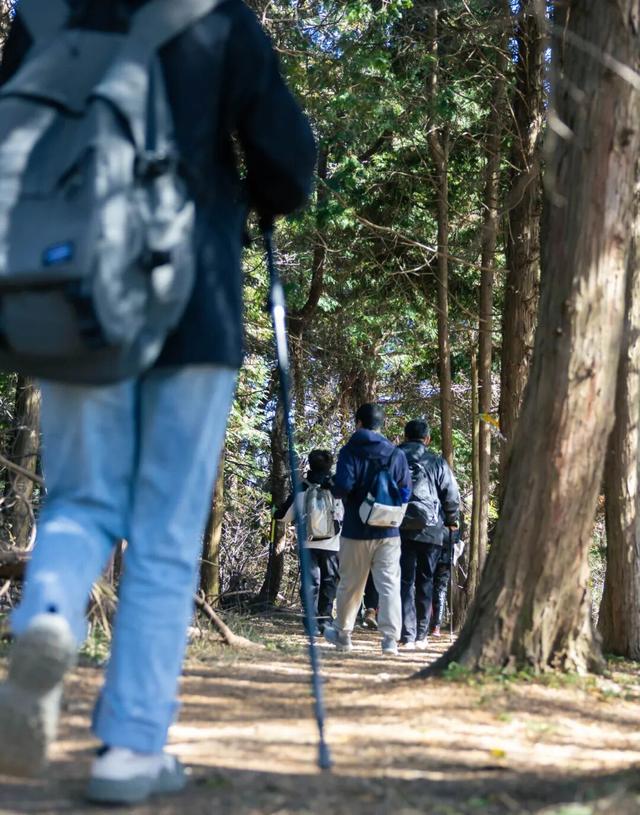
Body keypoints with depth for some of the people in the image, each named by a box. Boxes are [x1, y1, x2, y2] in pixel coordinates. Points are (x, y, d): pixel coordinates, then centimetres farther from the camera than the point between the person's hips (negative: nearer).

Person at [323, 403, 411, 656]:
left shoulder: (350, 451, -6)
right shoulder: (396, 454, 1)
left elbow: (342, 487, -17)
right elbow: (406, 492, 3)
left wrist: (335, 490, 5)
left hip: (356, 531, -1)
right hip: (388, 532, 1)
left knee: (350, 585, 12)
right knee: (389, 584, -2)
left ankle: (342, 633, 27)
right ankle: (390, 637, -12)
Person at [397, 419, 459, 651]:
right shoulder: (437, 463, 4)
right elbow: (452, 497, 3)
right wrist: (451, 522, 19)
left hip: (399, 528, 0)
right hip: (430, 530, 0)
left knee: (404, 582, 1)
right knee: (425, 583, 10)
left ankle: (408, 636, -7)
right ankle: (421, 636, 14)